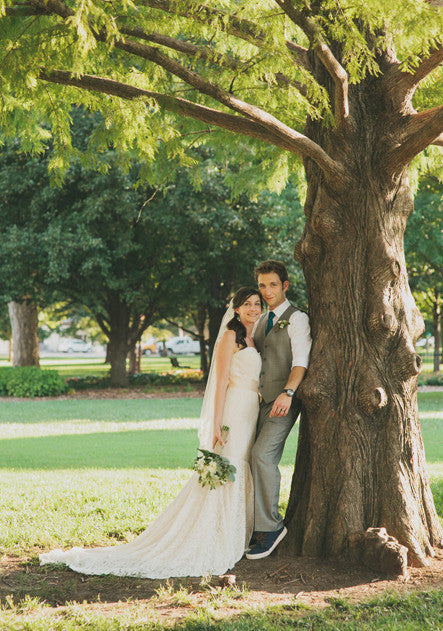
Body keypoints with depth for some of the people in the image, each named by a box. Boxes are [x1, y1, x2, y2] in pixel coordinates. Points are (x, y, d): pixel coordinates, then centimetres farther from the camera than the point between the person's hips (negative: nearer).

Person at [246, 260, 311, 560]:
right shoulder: (261, 321, 21)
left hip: (284, 402, -7)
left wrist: (288, 392, -31)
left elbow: (301, 361, -15)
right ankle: (267, 525, 12)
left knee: (262, 455, -20)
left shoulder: (297, 318, -3)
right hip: (263, 400, 7)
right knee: (267, 462, 5)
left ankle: (269, 526, -13)